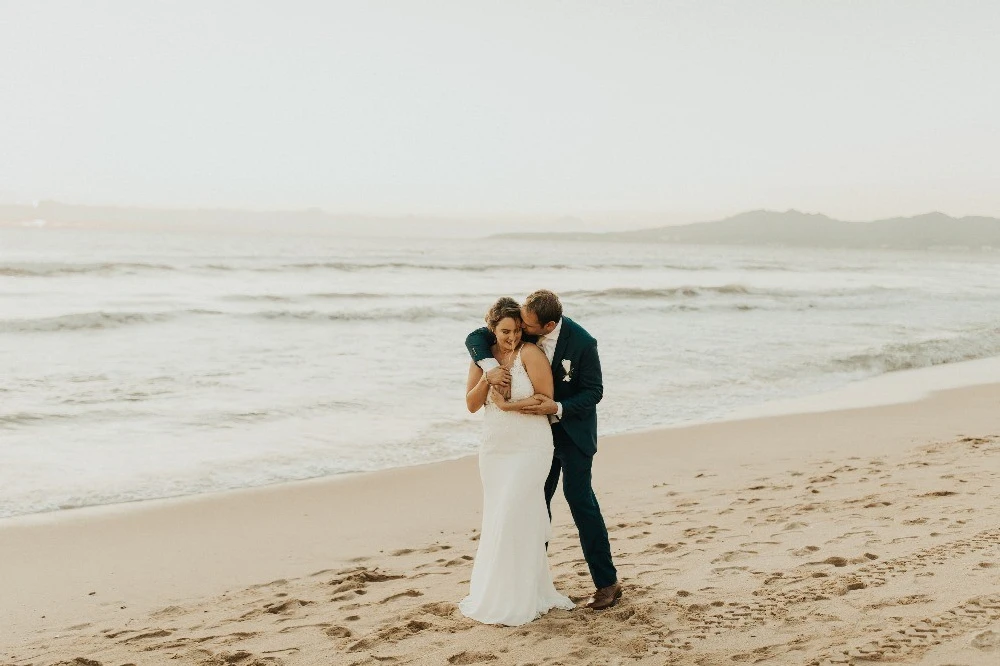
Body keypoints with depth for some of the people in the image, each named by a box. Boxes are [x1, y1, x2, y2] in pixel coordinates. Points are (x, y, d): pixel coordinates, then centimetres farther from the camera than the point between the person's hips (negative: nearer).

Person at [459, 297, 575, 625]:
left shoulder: (530, 353, -12)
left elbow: (546, 399, -13)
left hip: (529, 449, -6)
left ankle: (512, 602, 2)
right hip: (493, 449, 6)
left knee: (511, 521, -9)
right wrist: (486, 379, -12)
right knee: (497, 521, 8)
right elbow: (471, 404, 3)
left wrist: (508, 405, -17)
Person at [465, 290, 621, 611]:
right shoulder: (521, 328, -12)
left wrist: (558, 408, -31)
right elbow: (475, 338, -10)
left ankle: (608, 582, 1)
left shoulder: (582, 342, -24)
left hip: (573, 430, -5)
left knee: (579, 498, -8)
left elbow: (594, 391, -17)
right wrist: (490, 366, -31)